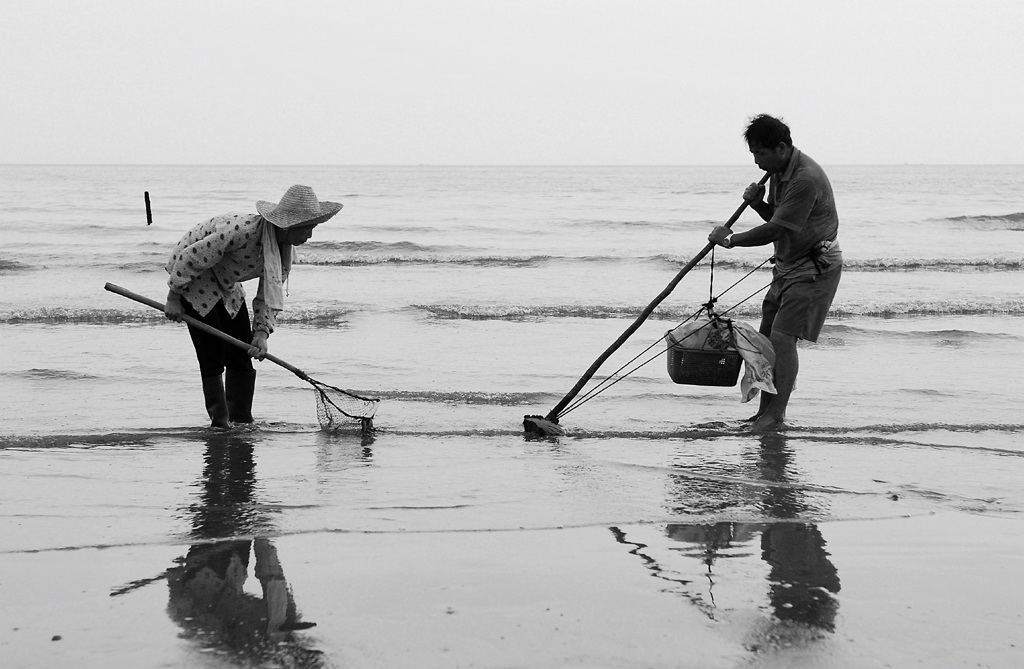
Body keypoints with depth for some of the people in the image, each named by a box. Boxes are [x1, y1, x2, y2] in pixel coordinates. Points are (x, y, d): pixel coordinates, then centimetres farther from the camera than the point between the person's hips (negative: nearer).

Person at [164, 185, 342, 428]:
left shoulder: (284, 249, -11)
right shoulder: (241, 230, -37)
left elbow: (270, 295, -4)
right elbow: (190, 257, -28)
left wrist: (261, 333, -18)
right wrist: (174, 297, -19)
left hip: (226, 285, 8)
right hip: (194, 280, -8)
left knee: (242, 355, 3)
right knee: (213, 356, -11)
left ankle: (242, 421, 10)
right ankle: (220, 424, -4)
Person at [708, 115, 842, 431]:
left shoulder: (806, 179, -25)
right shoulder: (779, 172, 7)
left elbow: (775, 230, -26)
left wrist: (731, 239, -16)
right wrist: (757, 203, -2)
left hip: (815, 266, -10)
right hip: (789, 263, 10)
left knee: (783, 336, -15)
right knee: (766, 336, 7)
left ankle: (776, 416, -9)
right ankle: (765, 411, 15)